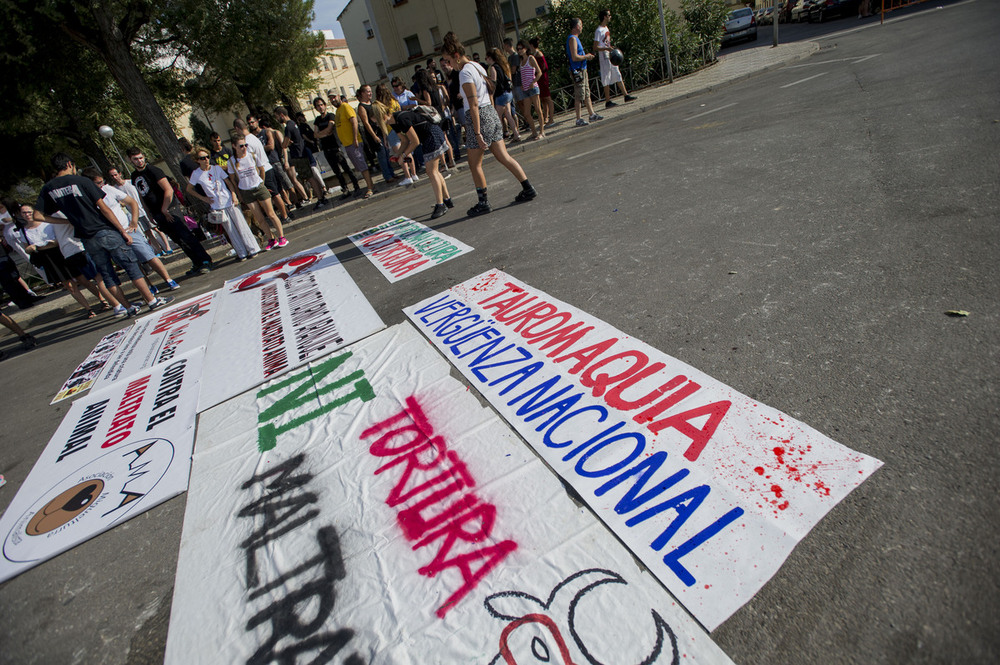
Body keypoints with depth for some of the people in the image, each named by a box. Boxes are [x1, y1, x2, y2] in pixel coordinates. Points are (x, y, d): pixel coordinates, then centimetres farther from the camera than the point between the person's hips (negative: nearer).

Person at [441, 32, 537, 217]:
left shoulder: (465, 73, -15)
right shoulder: (477, 66, 13)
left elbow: (474, 105, -21)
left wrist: (477, 133, -22)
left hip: (479, 116, -9)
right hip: (491, 112, 9)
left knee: (475, 165, 2)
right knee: (503, 157, 11)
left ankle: (483, 202, 8)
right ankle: (528, 188, 11)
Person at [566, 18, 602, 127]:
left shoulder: (575, 38, 18)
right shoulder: (572, 39, -14)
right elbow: (574, 57, -23)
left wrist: (587, 55, 13)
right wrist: (586, 57, -11)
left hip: (582, 70, 10)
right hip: (577, 71, -10)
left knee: (587, 93, 12)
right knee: (580, 96, -7)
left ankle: (592, 115, 19)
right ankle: (578, 120, -1)